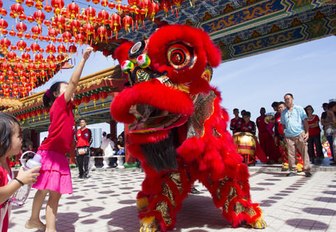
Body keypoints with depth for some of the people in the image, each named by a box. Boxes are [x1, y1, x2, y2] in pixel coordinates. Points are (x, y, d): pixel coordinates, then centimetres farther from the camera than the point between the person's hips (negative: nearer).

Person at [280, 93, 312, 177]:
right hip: (289, 136, 2)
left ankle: (307, 170, 5)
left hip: (300, 135, -2)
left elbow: (305, 121, 4)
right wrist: (284, 135, 10)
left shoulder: (299, 109, 7)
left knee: (304, 152, -1)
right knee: (291, 154, 2)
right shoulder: (283, 112, 15)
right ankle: (292, 170, 11)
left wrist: (307, 132, -4)